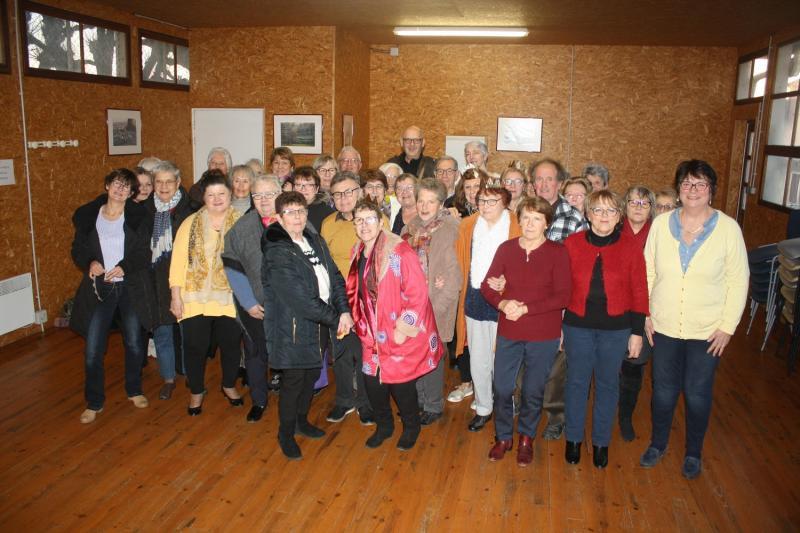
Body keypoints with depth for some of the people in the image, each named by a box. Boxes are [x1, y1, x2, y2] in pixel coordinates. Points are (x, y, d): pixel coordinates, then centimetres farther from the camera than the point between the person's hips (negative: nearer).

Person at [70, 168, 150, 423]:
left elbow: (144, 252, -4)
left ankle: (134, 390, 32)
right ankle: (94, 402, 17)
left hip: (130, 286, 0)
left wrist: (125, 266, -19)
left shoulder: (138, 216, -1)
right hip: (99, 288, 0)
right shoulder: (88, 215, 3)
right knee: (92, 349, -1)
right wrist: (90, 262, -13)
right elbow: (78, 249, 7)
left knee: (134, 343, 10)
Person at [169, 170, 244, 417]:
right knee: (195, 347, 9)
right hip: (196, 299, 0)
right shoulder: (190, 223, -1)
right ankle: (196, 391, 31)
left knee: (231, 345, 14)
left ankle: (229, 385, 39)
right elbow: (178, 260, -2)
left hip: (231, 299, 0)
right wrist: (176, 295, -6)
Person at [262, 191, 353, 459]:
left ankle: (301, 420, 42)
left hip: (320, 325, 7)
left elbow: (335, 277, 5)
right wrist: (335, 319, -16)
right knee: (294, 380, 5)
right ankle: (286, 433, 27)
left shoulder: (316, 241, 6)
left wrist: (344, 311, -9)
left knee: (312, 374, 20)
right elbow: (302, 299, -23)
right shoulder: (277, 254, -19)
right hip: (294, 328, -7)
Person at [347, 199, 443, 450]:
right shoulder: (358, 254, 4)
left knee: (401, 383, 5)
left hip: (401, 335, -6)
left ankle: (411, 427, 34)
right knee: (372, 381, 12)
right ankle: (384, 425, 38)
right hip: (372, 334, 6)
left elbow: (418, 293, -20)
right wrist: (360, 323, 12)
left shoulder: (400, 251, -19)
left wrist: (403, 329, -18)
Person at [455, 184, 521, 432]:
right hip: (474, 299, 4)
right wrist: (465, 290, 10)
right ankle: (483, 408, 29)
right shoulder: (467, 226, 5)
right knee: (478, 361, 12)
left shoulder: (517, 228, -7)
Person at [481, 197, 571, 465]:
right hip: (508, 332, 2)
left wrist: (525, 308, -19)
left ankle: (526, 438, 35)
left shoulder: (558, 253, -8)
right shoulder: (505, 249, 0)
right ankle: (503, 437, 31)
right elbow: (487, 285, 3)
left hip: (544, 335, -2)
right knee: (502, 388, 8)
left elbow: (562, 297, -12)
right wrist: (503, 303, -17)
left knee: (533, 391, 12)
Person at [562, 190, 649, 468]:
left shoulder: (630, 247, -4)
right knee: (577, 382, 12)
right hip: (577, 326, 0)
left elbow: (639, 292, -1)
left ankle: (601, 442, 31)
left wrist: (637, 332, -2)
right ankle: (573, 439, 30)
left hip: (616, 329, 0)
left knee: (607, 384, 13)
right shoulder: (572, 244, -3)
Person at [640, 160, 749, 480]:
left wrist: (727, 326, -8)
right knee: (663, 390, 14)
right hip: (664, 326, 2)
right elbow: (648, 272, 2)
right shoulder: (661, 224, -4)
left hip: (707, 331, -1)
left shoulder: (728, 228, -9)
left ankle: (693, 453, 34)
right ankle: (658, 443, 37)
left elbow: (738, 280, -5)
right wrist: (646, 314, 0)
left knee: (697, 394, 11)